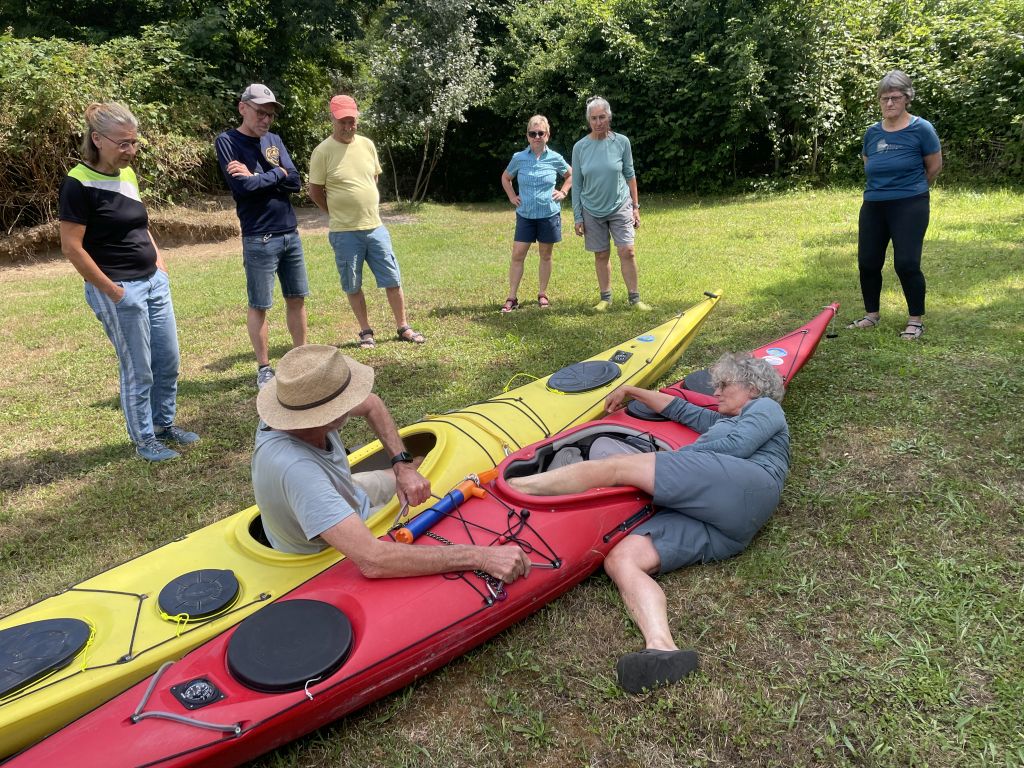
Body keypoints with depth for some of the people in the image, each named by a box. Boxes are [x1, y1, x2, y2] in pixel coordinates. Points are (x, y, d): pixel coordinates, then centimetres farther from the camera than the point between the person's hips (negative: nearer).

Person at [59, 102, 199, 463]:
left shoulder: (128, 174, 7)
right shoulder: (79, 183, -16)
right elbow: (71, 247, -16)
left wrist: (158, 260, 10)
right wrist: (112, 290, -15)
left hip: (154, 282, 8)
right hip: (120, 290, -7)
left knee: (168, 362, 14)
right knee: (138, 370, 4)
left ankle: (165, 425, 32)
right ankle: (144, 440, 20)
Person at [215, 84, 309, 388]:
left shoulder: (274, 140, 12)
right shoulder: (227, 141, -4)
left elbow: (295, 182, -1)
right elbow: (241, 186, -18)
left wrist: (257, 176, -12)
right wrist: (277, 173, -6)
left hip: (290, 234, 6)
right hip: (259, 239, -6)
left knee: (296, 297, 12)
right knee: (259, 305, 2)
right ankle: (264, 368, 12)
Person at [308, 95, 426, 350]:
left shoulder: (367, 145, 5)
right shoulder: (323, 151, -9)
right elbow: (315, 191, -3)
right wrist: (340, 214, 5)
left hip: (375, 227, 4)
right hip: (344, 233, -4)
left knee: (393, 280, 6)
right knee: (353, 286, 6)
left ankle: (403, 328, 18)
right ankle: (366, 332, 20)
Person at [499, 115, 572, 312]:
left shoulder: (555, 158, -2)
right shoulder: (519, 158, -2)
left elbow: (571, 175, 16)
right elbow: (505, 177, 16)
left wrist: (563, 192, 3)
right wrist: (512, 196, 5)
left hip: (549, 214, 0)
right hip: (525, 215, 0)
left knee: (545, 255, 10)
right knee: (517, 255, -2)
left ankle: (542, 294, 23)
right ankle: (512, 298, 5)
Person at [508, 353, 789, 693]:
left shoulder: (765, 406, 21)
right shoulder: (723, 422, 45)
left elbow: (737, 445, 2)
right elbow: (681, 409, 49)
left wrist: (676, 458, 6)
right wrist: (632, 391, 47)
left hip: (745, 487, -7)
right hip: (714, 528, 7)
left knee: (615, 466, -19)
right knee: (620, 559, -21)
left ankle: (510, 487, -19)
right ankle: (662, 648, -44)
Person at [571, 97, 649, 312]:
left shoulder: (621, 142, -4)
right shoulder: (580, 147, -4)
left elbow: (630, 175, 4)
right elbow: (576, 185, 1)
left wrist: (635, 206, 3)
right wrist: (577, 217, 0)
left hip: (620, 205, -1)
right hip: (592, 210, 1)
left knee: (627, 251, -9)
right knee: (601, 255, 7)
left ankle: (635, 298, 0)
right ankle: (605, 298, 19)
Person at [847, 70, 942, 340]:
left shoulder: (921, 129, -6)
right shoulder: (872, 133, 7)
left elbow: (935, 166, 3)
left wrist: (911, 187, 15)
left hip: (909, 207, -5)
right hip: (873, 207, 5)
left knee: (906, 264, -9)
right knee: (867, 263, 5)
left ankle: (916, 320, 6)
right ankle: (872, 315, 22)